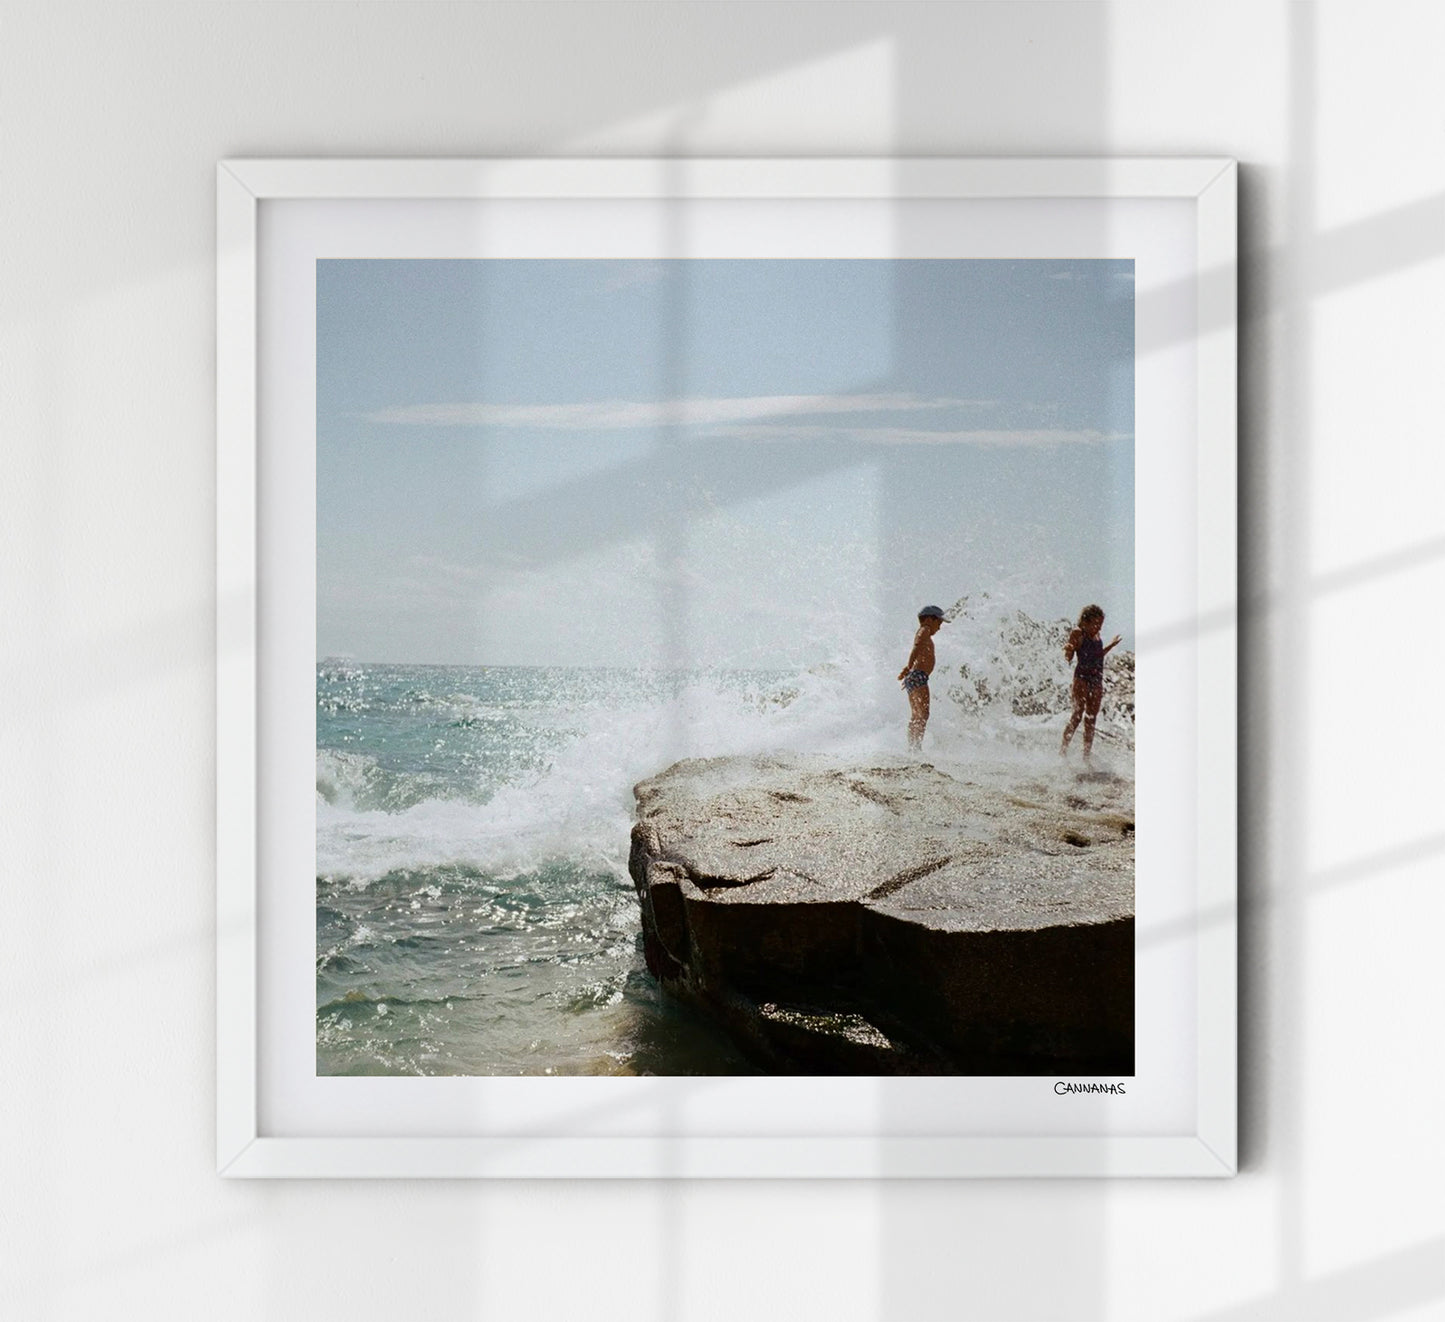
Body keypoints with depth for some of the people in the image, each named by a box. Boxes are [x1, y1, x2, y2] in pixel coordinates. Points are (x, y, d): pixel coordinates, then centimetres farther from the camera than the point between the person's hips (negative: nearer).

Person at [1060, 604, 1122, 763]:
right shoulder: (1078, 634, -6)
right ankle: (1063, 750, -5)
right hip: (1082, 677, -7)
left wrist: (1111, 645, 30)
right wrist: (1068, 650, -31)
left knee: (1091, 719, 6)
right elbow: (1068, 658, -10)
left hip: (1097, 679, 7)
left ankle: (1087, 755, 10)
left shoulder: (1096, 636, 15)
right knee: (1078, 715, -11)